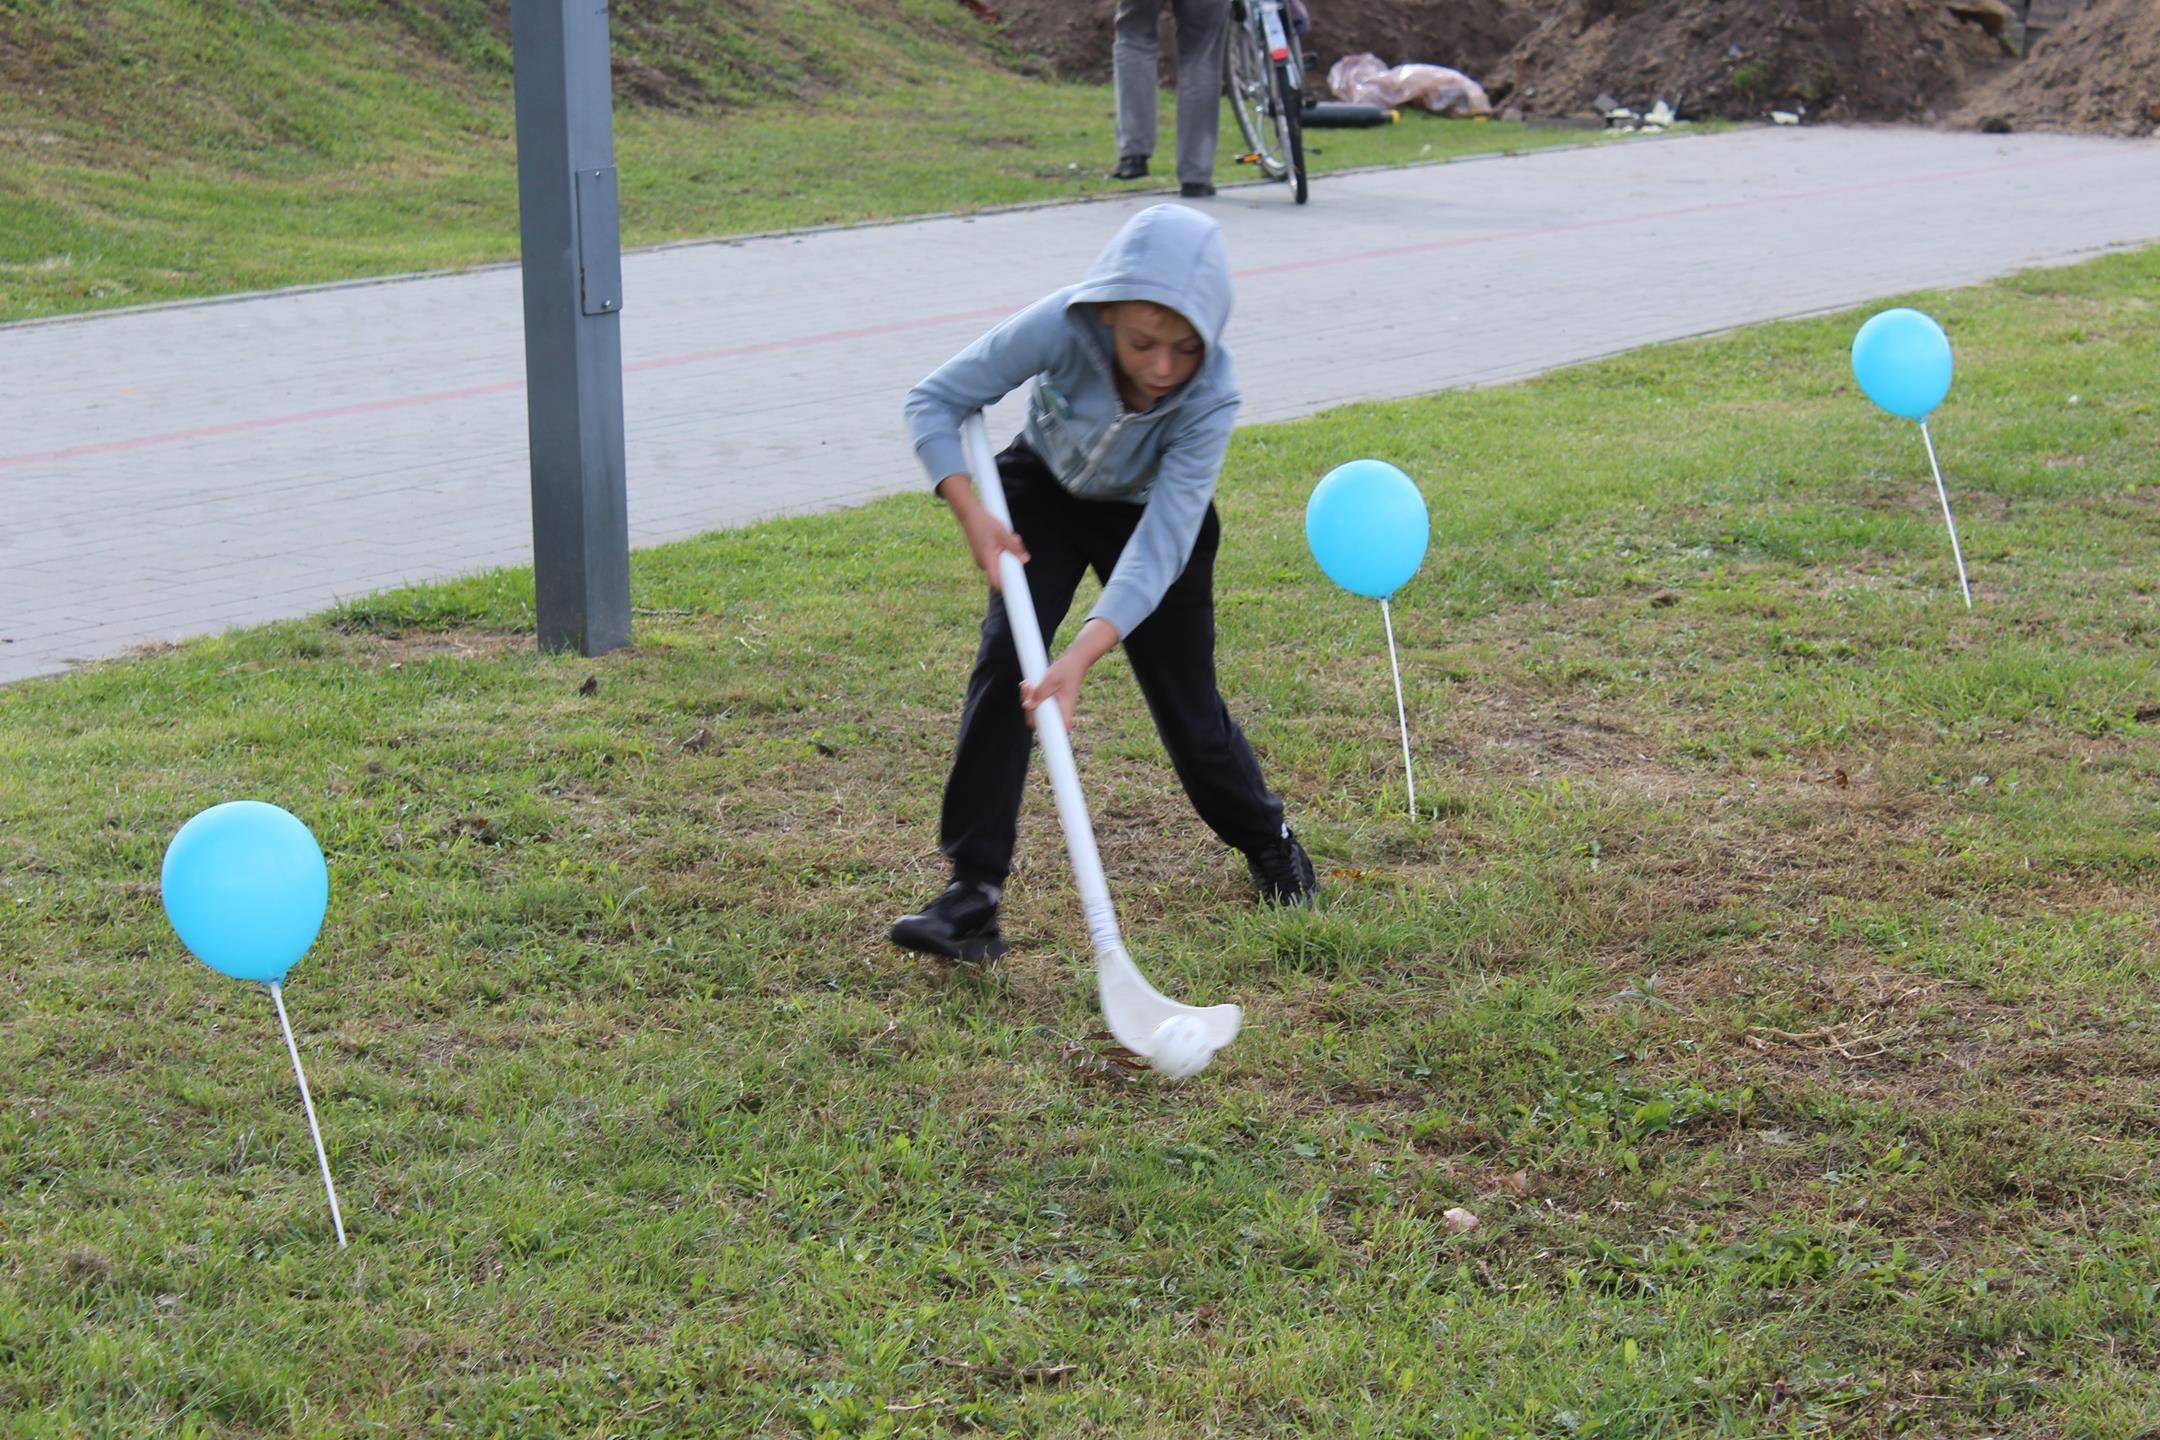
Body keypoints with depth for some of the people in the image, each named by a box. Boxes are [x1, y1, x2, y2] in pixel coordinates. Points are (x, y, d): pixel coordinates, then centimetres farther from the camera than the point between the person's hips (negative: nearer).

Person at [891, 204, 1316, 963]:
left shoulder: (1211, 394, -36)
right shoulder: (1063, 326, -36)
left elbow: (1159, 546, -39)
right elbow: (934, 399, -24)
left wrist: (1082, 655, -49)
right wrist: (971, 513, -37)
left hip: (1150, 511, -1)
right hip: (1043, 493, 1)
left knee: (1187, 701, 2)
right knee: (1003, 665, -17)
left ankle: (1266, 839, 34)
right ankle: (973, 891, -13)